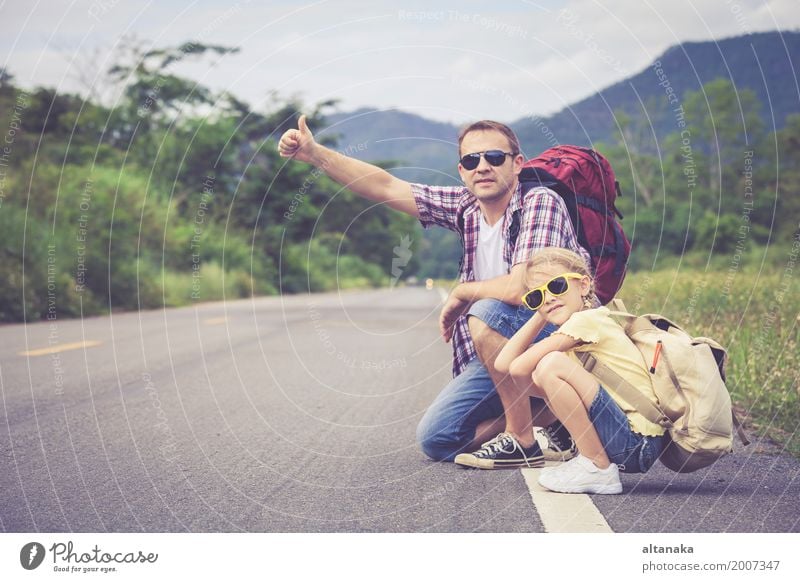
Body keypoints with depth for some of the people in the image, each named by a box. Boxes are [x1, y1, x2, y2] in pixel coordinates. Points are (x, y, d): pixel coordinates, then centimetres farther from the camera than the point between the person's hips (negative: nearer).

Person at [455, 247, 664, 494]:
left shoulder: (587, 319, -13)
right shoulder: (567, 332, 14)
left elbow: (518, 368, -17)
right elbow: (503, 364, 6)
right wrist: (540, 316, 7)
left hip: (639, 443, -9)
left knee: (551, 365, -25)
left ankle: (598, 469, -16)